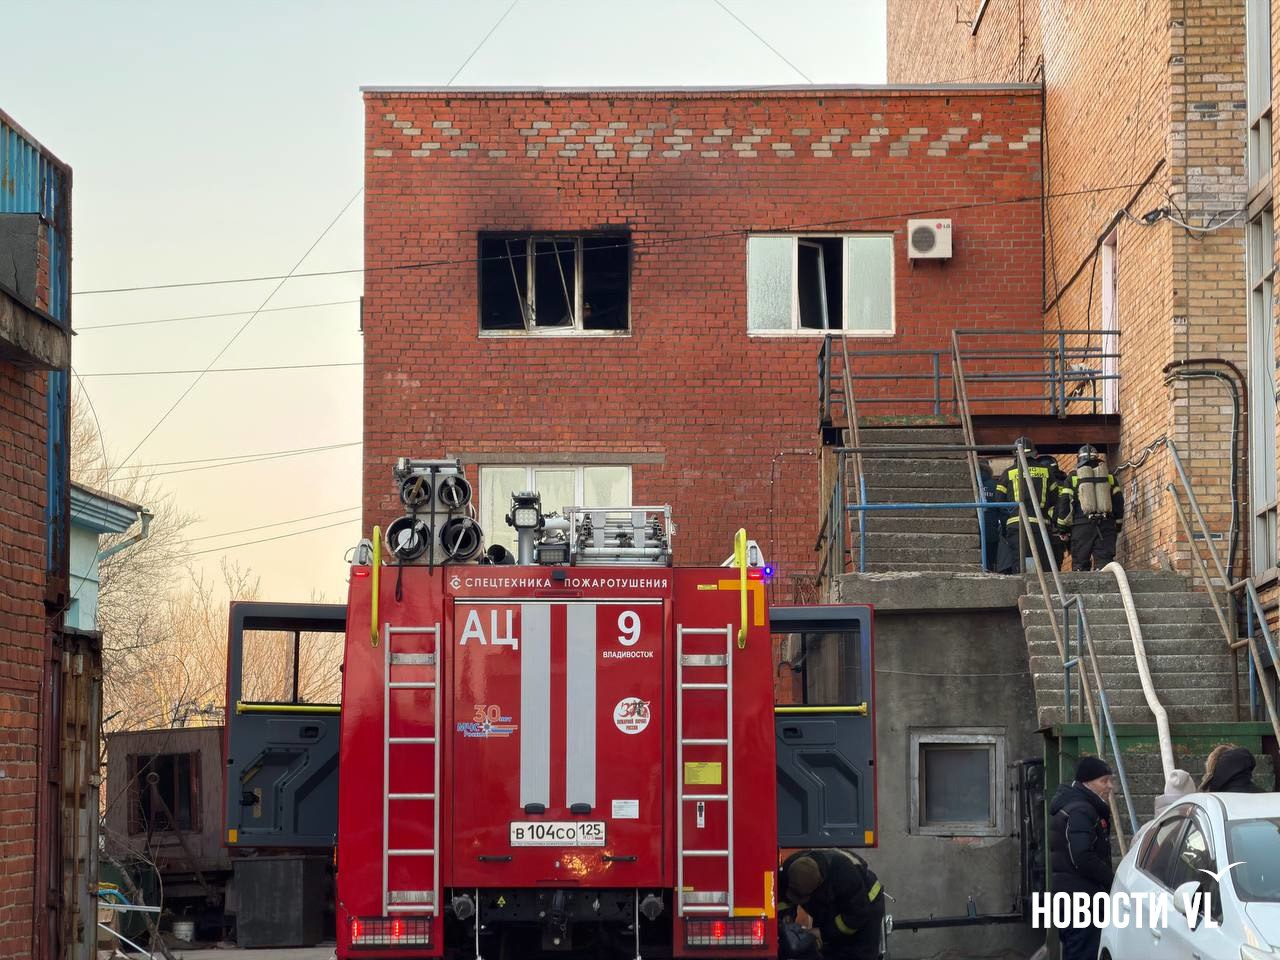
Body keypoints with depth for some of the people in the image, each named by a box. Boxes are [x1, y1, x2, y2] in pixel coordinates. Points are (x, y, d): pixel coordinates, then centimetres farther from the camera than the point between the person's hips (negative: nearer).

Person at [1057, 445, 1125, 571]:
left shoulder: (1073, 478, 7)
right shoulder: (1109, 477, 13)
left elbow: (1064, 502, 2)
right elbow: (1119, 502, 12)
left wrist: (1064, 527, 7)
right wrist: (1118, 525, 19)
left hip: (1082, 526, -1)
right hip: (1106, 526, 1)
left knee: (1080, 565, 0)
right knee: (1104, 560, -4)